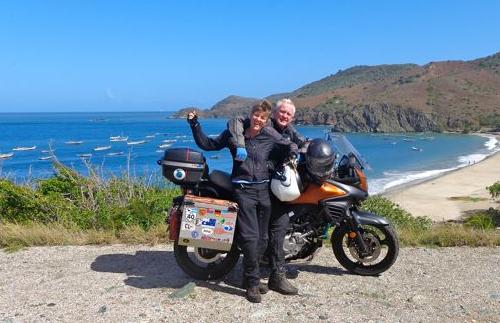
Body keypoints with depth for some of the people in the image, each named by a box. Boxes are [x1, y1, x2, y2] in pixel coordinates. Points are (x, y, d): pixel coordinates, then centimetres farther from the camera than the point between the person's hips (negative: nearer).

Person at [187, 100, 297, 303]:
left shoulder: (270, 136, 5)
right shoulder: (234, 132, 4)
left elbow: (289, 146, 15)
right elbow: (207, 144, 10)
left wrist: (292, 151, -8)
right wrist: (195, 125, 2)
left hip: (264, 189, 3)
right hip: (243, 189, -3)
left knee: (262, 238, 8)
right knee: (250, 236, -13)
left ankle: (249, 277, 26)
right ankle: (253, 283, -1)